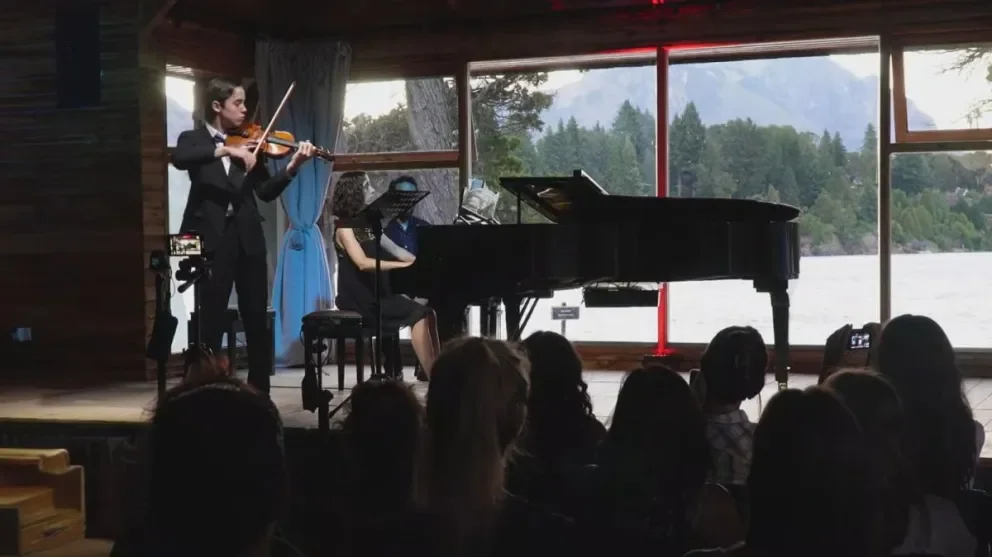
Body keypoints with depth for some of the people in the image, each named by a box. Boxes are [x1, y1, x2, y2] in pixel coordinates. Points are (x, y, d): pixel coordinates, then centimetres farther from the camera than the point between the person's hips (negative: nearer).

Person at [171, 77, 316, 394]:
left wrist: (293, 167, -11)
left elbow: (266, 192, 5)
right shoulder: (193, 139, 5)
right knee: (211, 323, 0)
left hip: (247, 237, 3)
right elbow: (179, 159, -19)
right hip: (213, 238, -3)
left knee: (257, 321, 5)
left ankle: (260, 392, 13)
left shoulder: (247, 144, 12)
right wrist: (226, 150, -28)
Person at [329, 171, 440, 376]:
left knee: (427, 313, -11)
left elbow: (394, 250, 16)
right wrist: (404, 265, -29)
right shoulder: (344, 227, -10)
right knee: (419, 315, -22)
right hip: (360, 297, -8)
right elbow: (363, 263, -24)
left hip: (377, 292, 8)